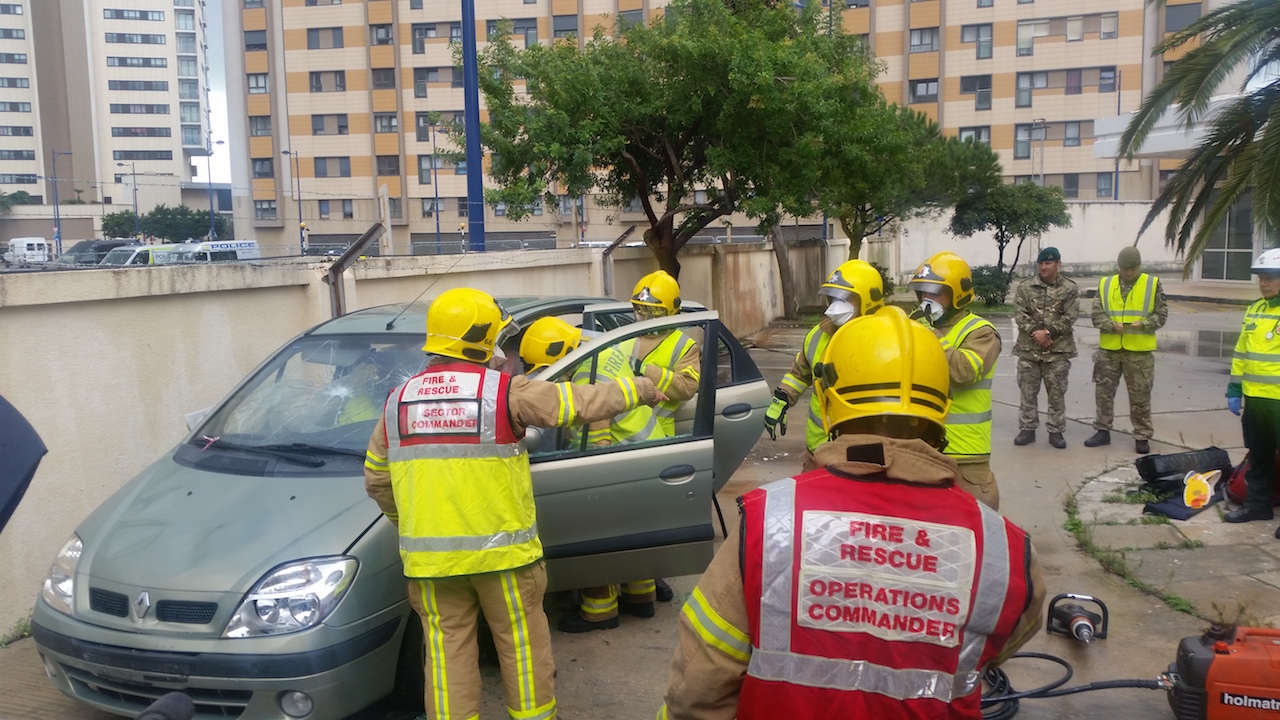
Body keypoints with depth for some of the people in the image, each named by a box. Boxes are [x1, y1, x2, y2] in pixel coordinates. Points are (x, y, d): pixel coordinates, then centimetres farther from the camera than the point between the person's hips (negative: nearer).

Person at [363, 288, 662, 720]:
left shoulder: (398, 401, 4)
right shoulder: (503, 391, -10)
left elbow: (377, 481, 12)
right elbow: (582, 403, -4)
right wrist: (638, 389, 12)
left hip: (431, 555, 3)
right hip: (499, 550, -3)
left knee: (448, 651, 12)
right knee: (521, 643, 13)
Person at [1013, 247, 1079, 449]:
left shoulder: (1070, 288, 1)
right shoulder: (1025, 287, 4)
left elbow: (1069, 318, -7)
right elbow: (1020, 315, -3)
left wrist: (1047, 332, -16)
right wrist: (1035, 332, -15)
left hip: (1058, 350, -1)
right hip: (1028, 349, 2)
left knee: (1057, 393, 5)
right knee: (1028, 391, 7)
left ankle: (1056, 431, 15)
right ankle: (1027, 429, 16)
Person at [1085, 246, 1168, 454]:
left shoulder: (1153, 284, 3)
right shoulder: (1105, 284, 6)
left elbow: (1161, 314, 2)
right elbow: (1096, 314, 2)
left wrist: (1143, 324, -16)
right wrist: (1112, 325, -16)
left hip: (1140, 351, -2)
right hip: (1109, 349, 2)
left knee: (1140, 396, 3)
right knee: (1104, 392, 8)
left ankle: (1142, 436, 12)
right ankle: (1103, 430, 20)